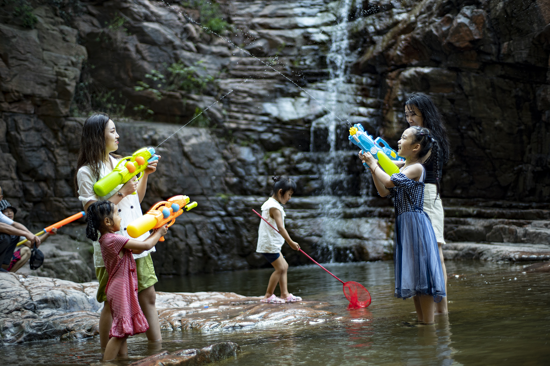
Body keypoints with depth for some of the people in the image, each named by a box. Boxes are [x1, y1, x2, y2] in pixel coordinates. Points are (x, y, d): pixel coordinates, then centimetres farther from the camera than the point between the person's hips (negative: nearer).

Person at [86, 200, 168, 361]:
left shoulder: (107, 239, 12)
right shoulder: (114, 239, -19)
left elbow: (137, 249, 18)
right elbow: (145, 245, -17)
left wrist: (155, 234, 15)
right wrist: (159, 233, 1)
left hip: (121, 289, 10)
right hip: (121, 289, -10)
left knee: (123, 331, 13)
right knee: (120, 331, -9)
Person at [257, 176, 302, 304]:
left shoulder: (271, 203, 15)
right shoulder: (274, 207, -19)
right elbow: (280, 227, -28)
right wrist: (290, 242, -32)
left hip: (272, 244, 11)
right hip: (269, 244, -11)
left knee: (284, 266, 12)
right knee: (280, 268, -7)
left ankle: (285, 294, 16)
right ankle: (268, 296, 1)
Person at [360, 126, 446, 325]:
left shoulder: (416, 168, -12)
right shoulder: (403, 168, 16)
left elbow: (389, 182, -24)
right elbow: (384, 191, 12)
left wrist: (373, 164, -9)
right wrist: (372, 167, 5)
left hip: (415, 224, -9)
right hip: (404, 225, 9)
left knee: (420, 272, -6)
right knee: (414, 276, 12)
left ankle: (429, 322, -2)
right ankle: (421, 321, 20)